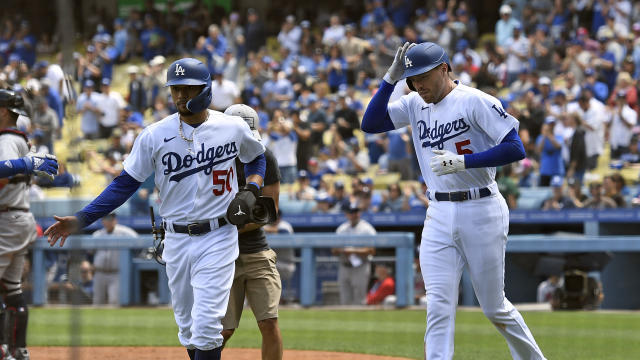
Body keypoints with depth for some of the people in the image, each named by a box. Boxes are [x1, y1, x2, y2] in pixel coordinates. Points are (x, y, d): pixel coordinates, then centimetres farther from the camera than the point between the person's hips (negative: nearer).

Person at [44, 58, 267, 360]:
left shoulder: (234, 128, -3)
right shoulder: (155, 135, -3)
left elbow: (256, 157, 18)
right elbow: (125, 184, -1)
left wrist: (251, 190, -3)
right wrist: (80, 220, -9)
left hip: (218, 237, -3)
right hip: (177, 241, 3)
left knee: (206, 324, -13)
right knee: (187, 325, 10)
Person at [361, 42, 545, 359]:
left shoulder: (476, 101, -10)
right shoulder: (415, 104, 10)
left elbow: (515, 149, -16)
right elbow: (370, 124, 3)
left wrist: (463, 162, -23)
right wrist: (391, 78, -4)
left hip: (481, 212, -5)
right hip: (439, 216, 5)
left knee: (494, 308, 5)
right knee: (439, 306, -6)